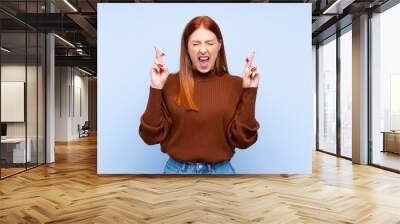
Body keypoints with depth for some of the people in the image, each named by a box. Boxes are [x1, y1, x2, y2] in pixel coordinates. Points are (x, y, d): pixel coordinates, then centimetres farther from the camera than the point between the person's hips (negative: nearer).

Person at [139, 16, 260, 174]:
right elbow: (151, 136, -9)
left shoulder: (235, 84, -6)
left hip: (220, 170, 0)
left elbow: (242, 139, -10)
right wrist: (156, 88, -17)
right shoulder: (170, 83, -6)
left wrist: (249, 91, -16)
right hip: (177, 170, 0)